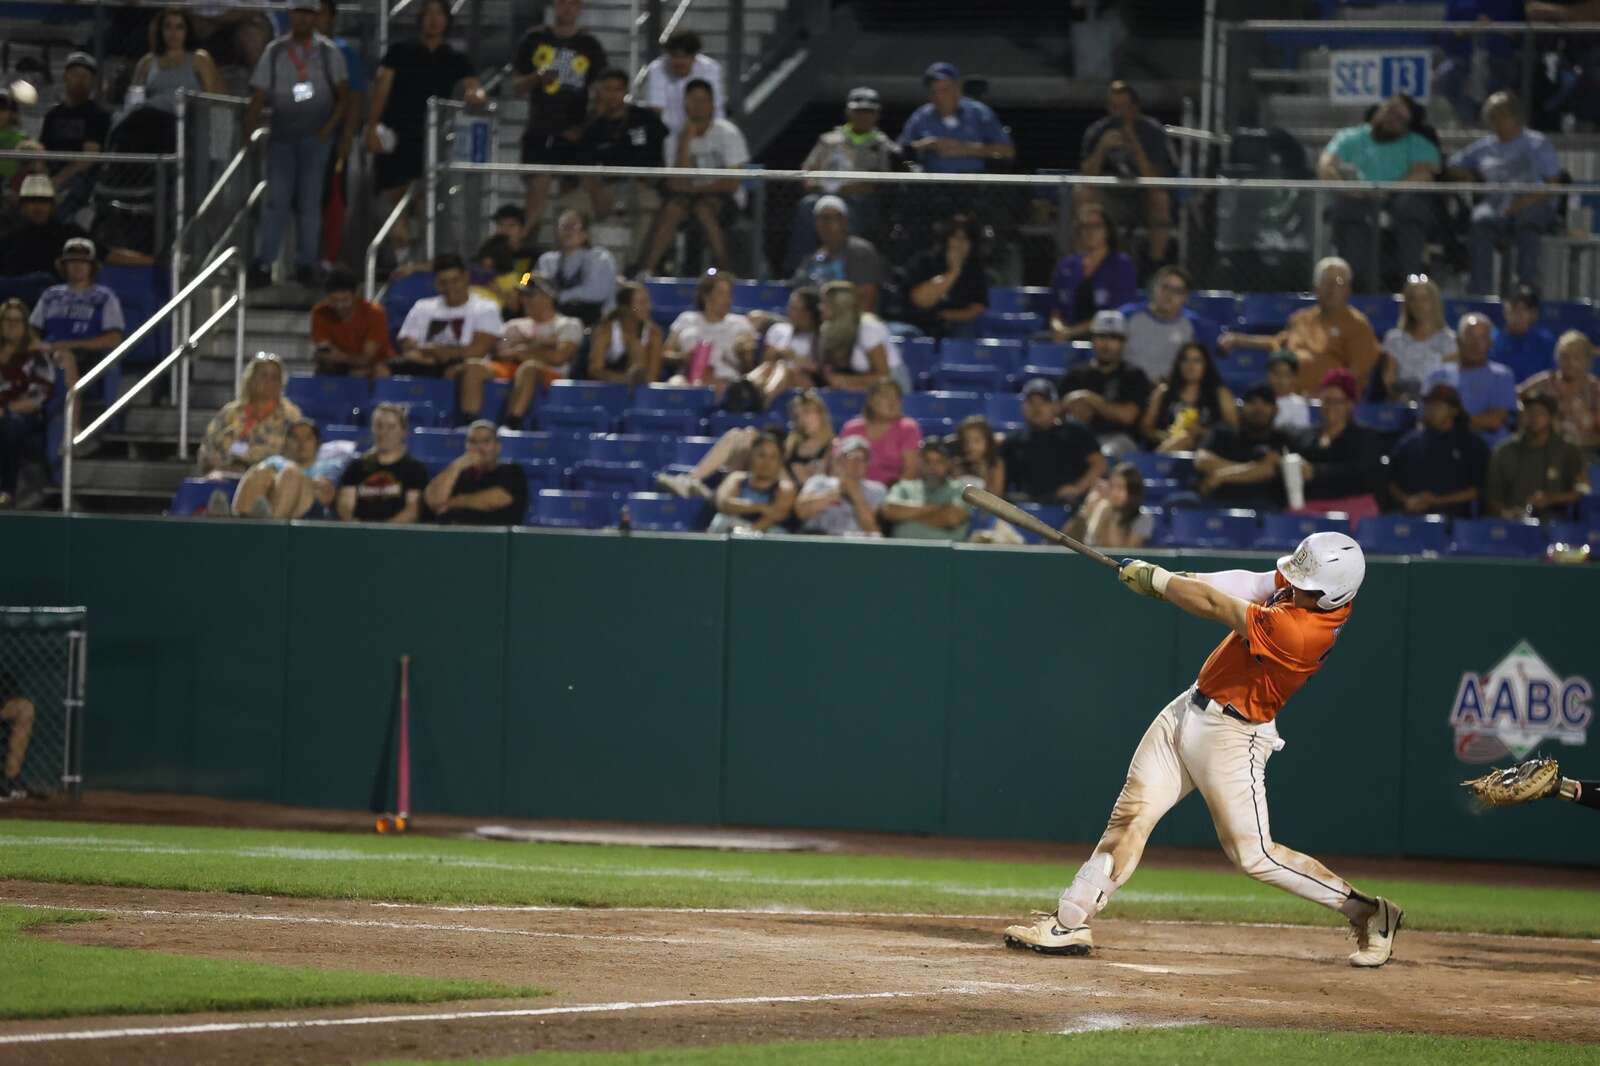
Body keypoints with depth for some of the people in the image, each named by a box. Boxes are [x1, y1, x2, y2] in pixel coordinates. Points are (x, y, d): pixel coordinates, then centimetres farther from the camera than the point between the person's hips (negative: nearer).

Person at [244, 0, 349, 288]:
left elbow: (344, 96, 4)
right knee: (276, 198, -5)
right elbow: (258, 96, 4)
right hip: (282, 135, 1)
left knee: (309, 200, 0)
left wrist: (330, 127, -8)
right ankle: (263, 264, -6)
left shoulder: (328, 52, 3)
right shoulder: (274, 52, 6)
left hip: (316, 136, -1)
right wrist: (249, 134, -3)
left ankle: (306, 264, 6)